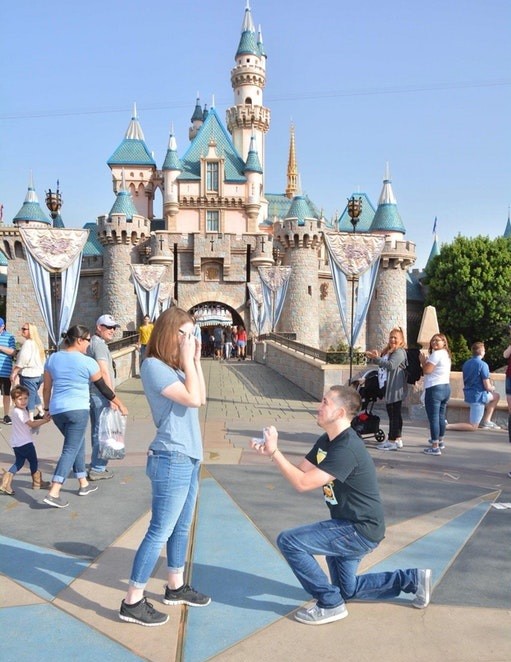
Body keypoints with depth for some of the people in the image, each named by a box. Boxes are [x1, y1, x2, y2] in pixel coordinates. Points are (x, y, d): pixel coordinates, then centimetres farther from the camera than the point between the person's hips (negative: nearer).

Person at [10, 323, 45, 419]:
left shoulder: (28, 343, -15)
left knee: (28, 398, -3)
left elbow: (22, 361, -18)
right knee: (34, 394, 24)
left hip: (28, 375, -9)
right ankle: (41, 413, 32)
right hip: (39, 374, 9)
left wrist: (14, 373, -12)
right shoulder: (38, 342, 12)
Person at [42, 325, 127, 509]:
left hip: (56, 410, 7)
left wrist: (47, 408, 27)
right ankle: (53, 493, -13)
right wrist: (120, 404, 14)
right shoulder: (87, 362, -6)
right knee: (70, 449, -4)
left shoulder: (52, 359, 9)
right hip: (77, 410, -6)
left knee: (77, 444, 21)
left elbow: (46, 388, 13)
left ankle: (84, 484, 29)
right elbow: (103, 387, 3)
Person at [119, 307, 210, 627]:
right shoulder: (154, 366, -16)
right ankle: (133, 602, 6)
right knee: (160, 531, -4)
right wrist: (188, 359, -14)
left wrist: (195, 361, 8)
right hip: (172, 460, -9)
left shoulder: (173, 367, 12)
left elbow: (201, 398, 12)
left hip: (188, 458, 9)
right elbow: (192, 399, -22)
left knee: (181, 527, 18)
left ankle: (176, 587, 32)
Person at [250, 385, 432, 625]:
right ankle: (413, 579, 29)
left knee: (288, 541, -18)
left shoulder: (347, 449, -28)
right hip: (349, 525, 10)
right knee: (347, 589, 23)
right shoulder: (326, 441, 3)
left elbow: (303, 483, -31)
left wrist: (274, 451, -25)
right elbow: (300, 471, 3)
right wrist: (271, 453, -10)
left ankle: (330, 604, -4)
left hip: (360, 531, -10)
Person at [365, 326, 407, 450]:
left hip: (395, 388, -10)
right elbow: (383, 364, 22)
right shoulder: (388, 351, 19)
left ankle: (392, 441, -4)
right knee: (395, 414, 15)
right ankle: (397, 439, 23)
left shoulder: (400, 352, -12)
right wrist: (375, 357, 4)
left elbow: (391, 365, -26)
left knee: (394, 414, -7)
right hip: (389, 388, 10)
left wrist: (376, 358, -28)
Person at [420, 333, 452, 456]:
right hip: (445, 387, 10)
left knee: (433, 418, -7)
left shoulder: (436, 354, -14)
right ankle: (440, 441, 35)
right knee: (441, 416, 21)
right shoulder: (446, 354, 18)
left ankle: (435, 447, -8)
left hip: (434, 389, -10)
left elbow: (427, 370, -18)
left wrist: (423, 361, 0)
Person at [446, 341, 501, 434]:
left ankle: (486, 421, 28)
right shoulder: (483, 365, -17)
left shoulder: (466, 363, 6)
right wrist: (492, 388, 7)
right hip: (478, 396, -8)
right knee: (473, 427, 1)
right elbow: (487, 387, -18)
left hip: (468, 394, 8)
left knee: (496, 396, 31)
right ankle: (446, 426, -12)